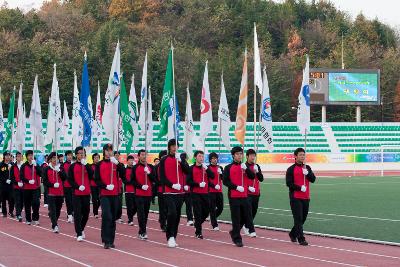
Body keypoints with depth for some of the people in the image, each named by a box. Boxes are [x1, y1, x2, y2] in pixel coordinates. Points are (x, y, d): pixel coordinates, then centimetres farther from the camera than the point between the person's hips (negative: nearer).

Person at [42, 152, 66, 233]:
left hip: (60, 193, 3)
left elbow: (64, 178, -2)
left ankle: (54, 224, 24)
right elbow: (45, 181, -3)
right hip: (51, 192, -3)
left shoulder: (60, 168, 10)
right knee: (52, 210, -12)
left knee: (58, 210, 9)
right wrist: (53, 185, -17)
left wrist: (59, 171, -15)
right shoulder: (46, 169, 1)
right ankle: (55, 226, -17)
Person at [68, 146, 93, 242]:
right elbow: (70, 179, -3)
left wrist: (85, 164, -17)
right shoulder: (72, 166, 2)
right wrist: (78, 187, -16)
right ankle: (79, 234, -3)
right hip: (76, 193, -3)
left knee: (86, 213, 10)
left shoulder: (87, 165, 9)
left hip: (86, 193, 3)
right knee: (77, 214, -6)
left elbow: (92, 176, -9)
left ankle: (81, 229, 32)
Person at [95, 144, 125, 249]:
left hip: (115, 194, 3)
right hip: (104, 194, -3)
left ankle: (111, 240, 16)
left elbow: (123, 174, -8)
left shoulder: (116, 163, 8)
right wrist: (106, 186, -16)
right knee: (106, 216, -14)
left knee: (113, 218, 8)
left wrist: (117, 163, -21)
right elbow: (97, 179, 0)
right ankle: (106, 241, -12)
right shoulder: (100, 164, 3)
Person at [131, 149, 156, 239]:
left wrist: (149, 173, -12)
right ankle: (143, 232, -10)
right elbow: (132, 180, -1)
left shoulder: (151, 167, 9)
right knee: (141, 213, -10)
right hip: (139, 194, -4)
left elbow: (154, 179, 6)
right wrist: (141, 186, -14)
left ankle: (141, 231, 18)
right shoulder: (135, 167, 0)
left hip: (148, 194, 4)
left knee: (146, 213, 8)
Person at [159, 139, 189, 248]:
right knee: (172, 213, -18)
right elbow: (162, 177, -4)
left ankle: (173, 238, 17)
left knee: (177, 216, 7)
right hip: (169, 192, -4)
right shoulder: (164, 160, -1)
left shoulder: (181, 159, 10)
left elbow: (187, 171, -5)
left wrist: (180, 161, -17)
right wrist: (172, 185, -16)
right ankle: (170, 237, -10)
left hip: (180, 192, 4)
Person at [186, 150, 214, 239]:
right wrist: (198, 184, -16)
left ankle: (197, 224, 33)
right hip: (195, 193, -4)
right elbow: (188, 181, -5)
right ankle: (198, 232, 2)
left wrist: (206, 168, -17)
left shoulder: (206, 167, 10)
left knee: (206, 211, 8)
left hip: (205, 193, 4)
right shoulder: (192, 168, -1)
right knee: (198, 212, -5)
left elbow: (212, 176, -4)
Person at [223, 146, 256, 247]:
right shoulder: (228, 168, -1)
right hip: (233, 196, -4)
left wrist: (246, 169, -16)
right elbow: (225, 181, -7)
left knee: (246, 216, 5)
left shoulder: (244, 166, 11)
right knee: (236, 218, -2)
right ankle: (237, 239, 6)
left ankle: (234, 232, 26)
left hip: (244, 196, 4)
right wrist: (236, 187, -16)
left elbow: (252, 176, 0)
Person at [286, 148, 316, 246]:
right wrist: (300, 188, -18)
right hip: (295, 198, -5)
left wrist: (307, 173, -15)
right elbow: (289, 183, -10)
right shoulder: (291, 169, -4)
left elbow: (313, 179, 2)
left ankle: (293, 234, 31)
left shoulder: (307, 168, 11)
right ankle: (301, 239, -9)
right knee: (298, 218, -9)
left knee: (303, 218, 13)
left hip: (306, 197, 6)